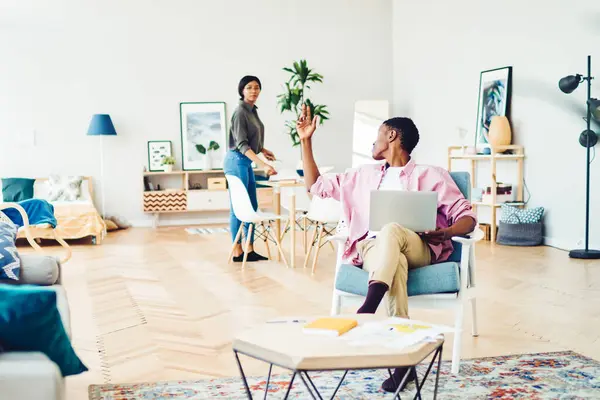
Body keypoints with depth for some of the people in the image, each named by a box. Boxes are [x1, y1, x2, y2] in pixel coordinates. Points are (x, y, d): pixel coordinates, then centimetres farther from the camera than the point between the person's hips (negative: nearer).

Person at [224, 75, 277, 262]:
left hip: (246, 162, 10)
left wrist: (263, 150, 21)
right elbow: (241, 144, -24)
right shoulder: (240, 112, -16)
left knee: (251, 207, 10)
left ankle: (250, 250, 16)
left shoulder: (252, 110, 11)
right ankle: (237, 252, 3)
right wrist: (263, 165, -31)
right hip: (237, 161, -10)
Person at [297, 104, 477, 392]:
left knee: (392, 230, -38)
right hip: (372, 247, 2)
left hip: (418, 248, -2)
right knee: (396, 263, -37)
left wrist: (447, 232, -16)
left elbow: (467, 217, 7)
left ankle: (365, 314, -48)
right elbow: (316, 185, 29)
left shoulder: (431, 176, 14)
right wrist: (306, 140, 24)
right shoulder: (363, 175, 28)